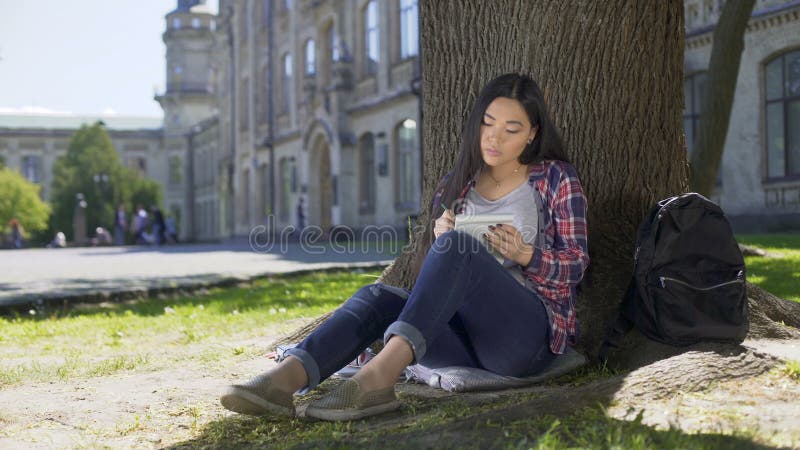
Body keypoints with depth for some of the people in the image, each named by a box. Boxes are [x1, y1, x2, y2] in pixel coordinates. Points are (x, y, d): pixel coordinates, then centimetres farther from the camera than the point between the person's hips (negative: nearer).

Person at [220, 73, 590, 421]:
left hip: (531, 329, -4)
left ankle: (380, 374, -51)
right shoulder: (455, 185, 18)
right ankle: (285, 378, -50)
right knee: (379, 296, -26)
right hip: (466, 331, 4)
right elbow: (428, 274, 16)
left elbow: (577, 264, 3)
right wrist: (438, 240, -7)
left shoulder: (556, 178, 8)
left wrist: (525, 254, -17)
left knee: (455, 247, -32)